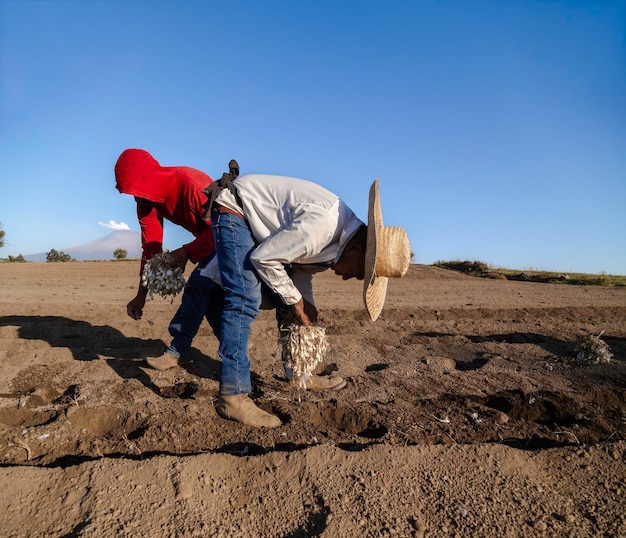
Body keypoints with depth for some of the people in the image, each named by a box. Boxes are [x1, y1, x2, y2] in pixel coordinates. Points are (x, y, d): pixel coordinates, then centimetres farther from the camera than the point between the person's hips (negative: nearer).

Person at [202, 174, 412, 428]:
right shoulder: (321, 225, -34)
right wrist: (295, 300, -16)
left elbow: (302, 266, 5)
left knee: (289, 297, 7)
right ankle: (233, 397, -14)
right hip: (233, 208, -9)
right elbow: (263, 258, -26)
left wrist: (305, 306, -5)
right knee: (244, 300, -20)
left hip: (258, 215, 9)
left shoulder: (343, 234, -4)